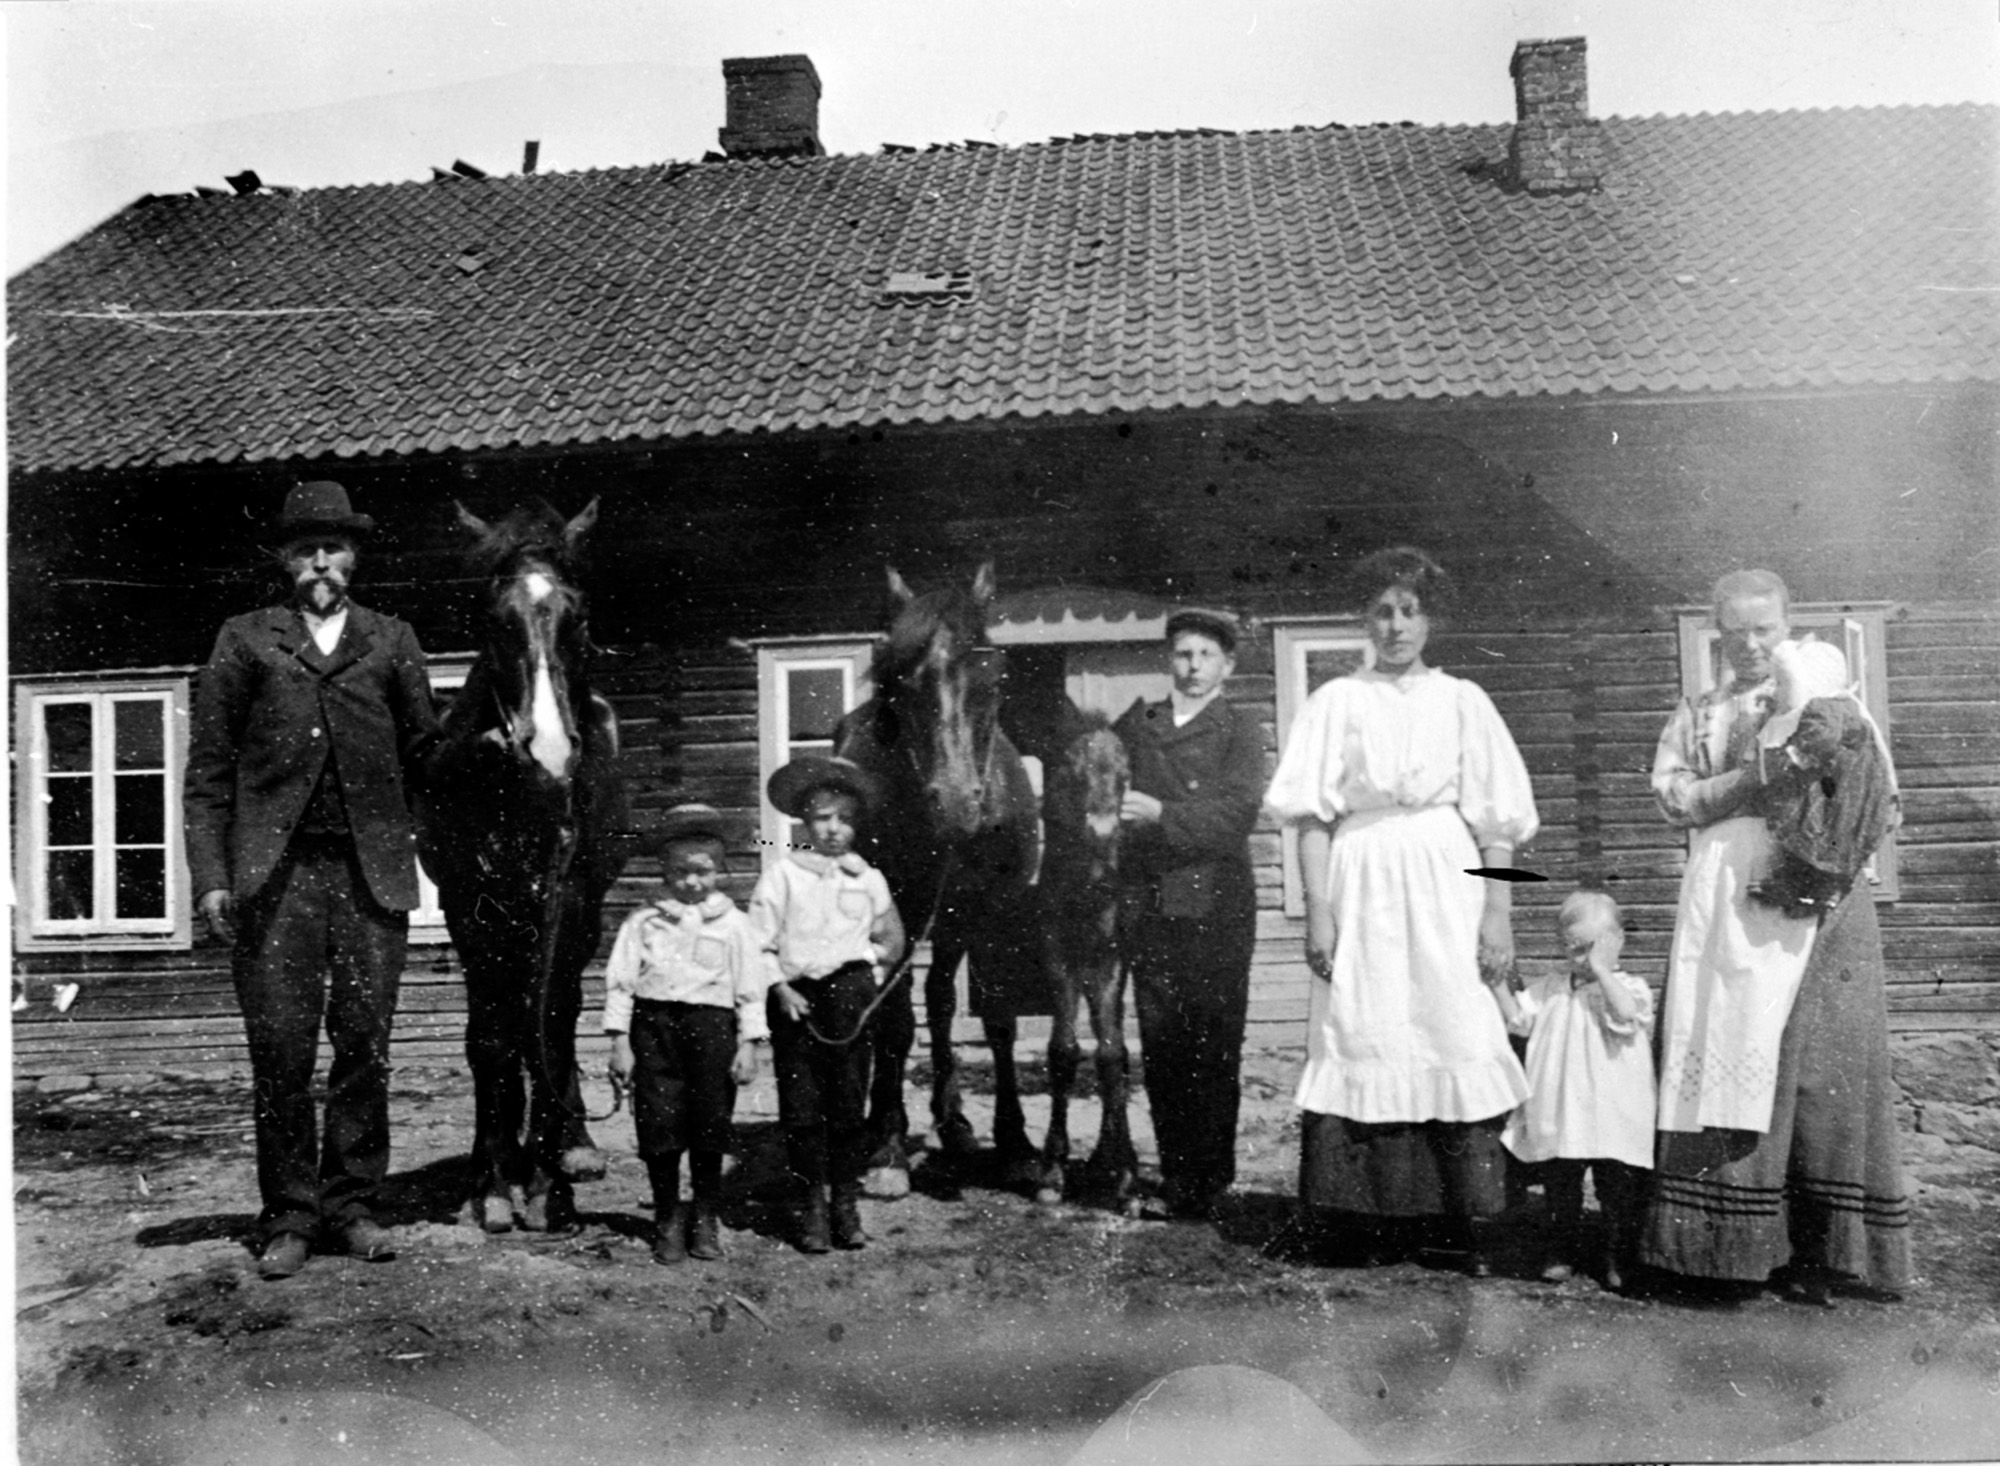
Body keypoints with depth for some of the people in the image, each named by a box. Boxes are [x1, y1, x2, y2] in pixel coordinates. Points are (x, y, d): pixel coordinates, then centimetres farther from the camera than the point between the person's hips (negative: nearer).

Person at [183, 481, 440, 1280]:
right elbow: (208, 769, 7)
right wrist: (211, 874, -1)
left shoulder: (392, 641, 15)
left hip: (373, 871, 1)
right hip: (275, 870, -1)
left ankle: (351, 1205, 15)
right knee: (281, 1048, 0)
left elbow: (423, 754, 14)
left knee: (365, 1042, 3)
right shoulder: (244, 641, 12)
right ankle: (289, 1217, 11)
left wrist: (437, 846, 6)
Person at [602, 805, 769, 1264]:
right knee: (658, 1123, 1)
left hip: (711, 1024, 0)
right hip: (654, 1023, 1)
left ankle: (706, 1219, 21)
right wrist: (619, 1042, 0)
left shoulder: (733, 924, 5)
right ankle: (667, 1219, 17)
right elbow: (620, 980, 5)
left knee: (710, 1122, 4)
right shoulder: (643, 921, 6)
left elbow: (751, 986, 4)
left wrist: (748, 1044, -2)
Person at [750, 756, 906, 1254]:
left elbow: (891, 941, 20)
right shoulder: (783, 874, 1)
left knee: (850, 1101, 3)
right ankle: (813, 1204, 10)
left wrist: (870, 977, 6)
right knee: (801, 1104, 0)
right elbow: (760, 943, -1)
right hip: (796, 998, -1)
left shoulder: (868, 878, 9)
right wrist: (782, 989, -11)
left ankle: (846, 1203, 13)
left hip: (848, 993, 2)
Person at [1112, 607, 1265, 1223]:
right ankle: (1175, 1178, 15)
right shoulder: (1136, 723, 15)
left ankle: (1209, 1183, 7)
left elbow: (1235, 813, -11)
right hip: (1147, 905, 3)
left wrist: (1160, 813, -22)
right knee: (1160, 1048, 6)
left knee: (1213, 1051, -1)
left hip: (1214, 907, -3)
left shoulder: (1239, 730, 2)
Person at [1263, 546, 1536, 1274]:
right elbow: (1312, 813, 2)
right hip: (1362, 883, 0)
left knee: (1459, 1043, -6)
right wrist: (1318, 909, -7)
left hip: (1446, 885, 0)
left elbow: (1496, 820, 6)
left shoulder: (1462, 701, 9)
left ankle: (1465, 1222, 0)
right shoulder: (1336, 701, 8)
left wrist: (1499, 913, -3)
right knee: (1367, 1043, -3)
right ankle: (1378, 1221, 4)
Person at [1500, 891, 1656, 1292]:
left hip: (1614, 1120, -3)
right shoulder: (1551, 988, 9)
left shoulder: (1629, 988, -2)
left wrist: (1600, 969, -19)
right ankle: (1560, 1252, 27)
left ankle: (1619, 1259, 20)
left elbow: (1626, 1017, -24)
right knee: (1560, 1191, 13)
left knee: (1619, 1194, 5)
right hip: (1559, 1119, 3)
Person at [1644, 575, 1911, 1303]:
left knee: (1822, 1064, -6)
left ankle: (1818, 1249, 1)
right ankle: (1731, 1239, 0)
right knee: (1727, 1055, -5)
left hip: (1821, 902, 0)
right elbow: (1674, 795, 1)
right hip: (1725, 908, 1)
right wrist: (1754, 777, -11)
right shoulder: (1697, 716, 16)